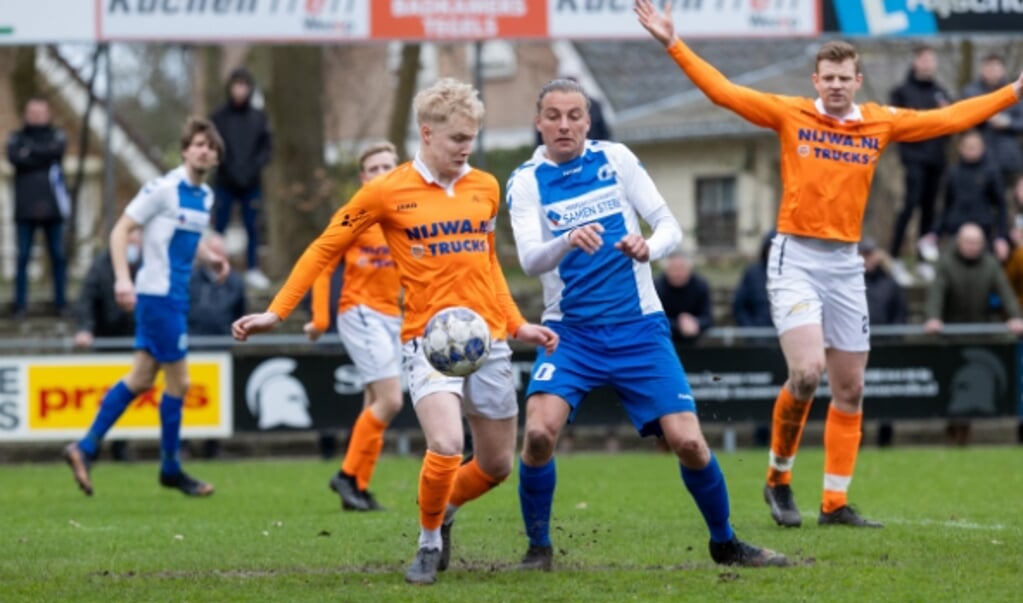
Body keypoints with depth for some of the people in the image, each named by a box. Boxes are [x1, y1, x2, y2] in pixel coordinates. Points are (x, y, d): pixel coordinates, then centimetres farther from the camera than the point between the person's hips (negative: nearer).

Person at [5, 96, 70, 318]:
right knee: (22, 257, -1)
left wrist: (30, 151, -7)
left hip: (52, 207, 1)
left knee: (58, 256, 3)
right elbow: (14, 157, -11)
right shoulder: (17, 138, 8)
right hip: (25, 208, 0)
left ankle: (60, 302, 10)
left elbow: (56, 150, -13)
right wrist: (43, 157, -10)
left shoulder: (56, 136, 9)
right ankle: (20, 304, 3)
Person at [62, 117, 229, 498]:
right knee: (179, 381, -3)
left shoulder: (205, 196, 11)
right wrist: (123, 279, -23)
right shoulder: (164, 188, -13)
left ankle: (85, 448, 15)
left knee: (141, 379, 10)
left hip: (176, 297, 9)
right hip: (158, 294, -9)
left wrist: (210, 258, 7)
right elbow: (120, 230, -13)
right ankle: (170, 468, 10)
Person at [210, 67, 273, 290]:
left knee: (252, 228, 5)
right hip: (225, 182, -2)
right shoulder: (219, 117, -2)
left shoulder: (259, 117, 5)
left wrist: (254, 167, -11)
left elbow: (267, 146, 4)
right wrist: (226, 167, -15)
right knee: (219, 227, 1)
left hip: (251, 183, 2)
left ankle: (253, 270, 12)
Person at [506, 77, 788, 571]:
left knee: (688, 441, -7)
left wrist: (648, 248, -22)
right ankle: (538, 548, -3)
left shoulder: (616, 159, 3)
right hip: (571, 331, -1)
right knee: (539, 430, -23)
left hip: (639, 329, 1)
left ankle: (725, 543, 17)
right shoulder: (526, 182, -2)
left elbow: (670, 226, 1)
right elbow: (529, 259, -16)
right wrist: (567, 241, -37)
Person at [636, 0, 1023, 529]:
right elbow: (723, 91, -3)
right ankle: (778, 476, 1)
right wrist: (674, 44, -9)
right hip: (795, 257, -4)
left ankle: (835, 503, 12)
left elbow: (949, 118, 14)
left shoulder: (881, 123, 7)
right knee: (806, 371, -20)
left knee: (849, 390, 4)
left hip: (845, 263, 4)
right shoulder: (791, 115, -1)